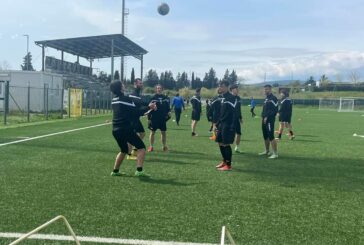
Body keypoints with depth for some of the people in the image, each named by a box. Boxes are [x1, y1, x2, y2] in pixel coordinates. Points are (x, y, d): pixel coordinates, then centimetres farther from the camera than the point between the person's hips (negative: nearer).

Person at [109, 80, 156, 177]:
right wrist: (148, 107, 0)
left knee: (123, 150, 25)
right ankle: (139, 170, -12)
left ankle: (115, 171, 26)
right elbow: (136, 112, -10)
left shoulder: (114, 100, 13)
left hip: (116, 130, 8)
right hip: (126, 129, -8)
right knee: (141, 147, -2)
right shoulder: (125, 99, -11)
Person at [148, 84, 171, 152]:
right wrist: (149, 118, -8)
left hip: (163, 118, 3)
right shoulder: (153, 98, -4)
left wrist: (168, 112, -5)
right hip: (154, 118, -3)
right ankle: (151, 146, 11)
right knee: (152, 132, 2)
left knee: (164, 132, 6)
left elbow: (168, 107, 14)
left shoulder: (166, 98, 7)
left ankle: (164, 146, 18)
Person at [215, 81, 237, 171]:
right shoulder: (222, 97, 14)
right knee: (220, 143, 12)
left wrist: (232, 127, -20)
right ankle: (224, 161, 26)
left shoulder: (231, 98, -13)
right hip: (222, 124, 9)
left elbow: (234, 113, -16)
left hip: (228, 125, -8)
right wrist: (218, 123, 16)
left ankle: (228, 165, 3)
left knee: (226, 144, -5)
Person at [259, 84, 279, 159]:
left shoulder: (273, 98, -10)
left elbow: (275, 110, -16)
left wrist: (267, 117, -18)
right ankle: (267, 151, 29)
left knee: (271, 137, -11)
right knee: (265, 136, 16)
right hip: (264, 120, 9)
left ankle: (275, 153, -7)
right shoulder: (266, 99, 18)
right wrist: (263, 116, 9)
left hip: (269, 120, -9)